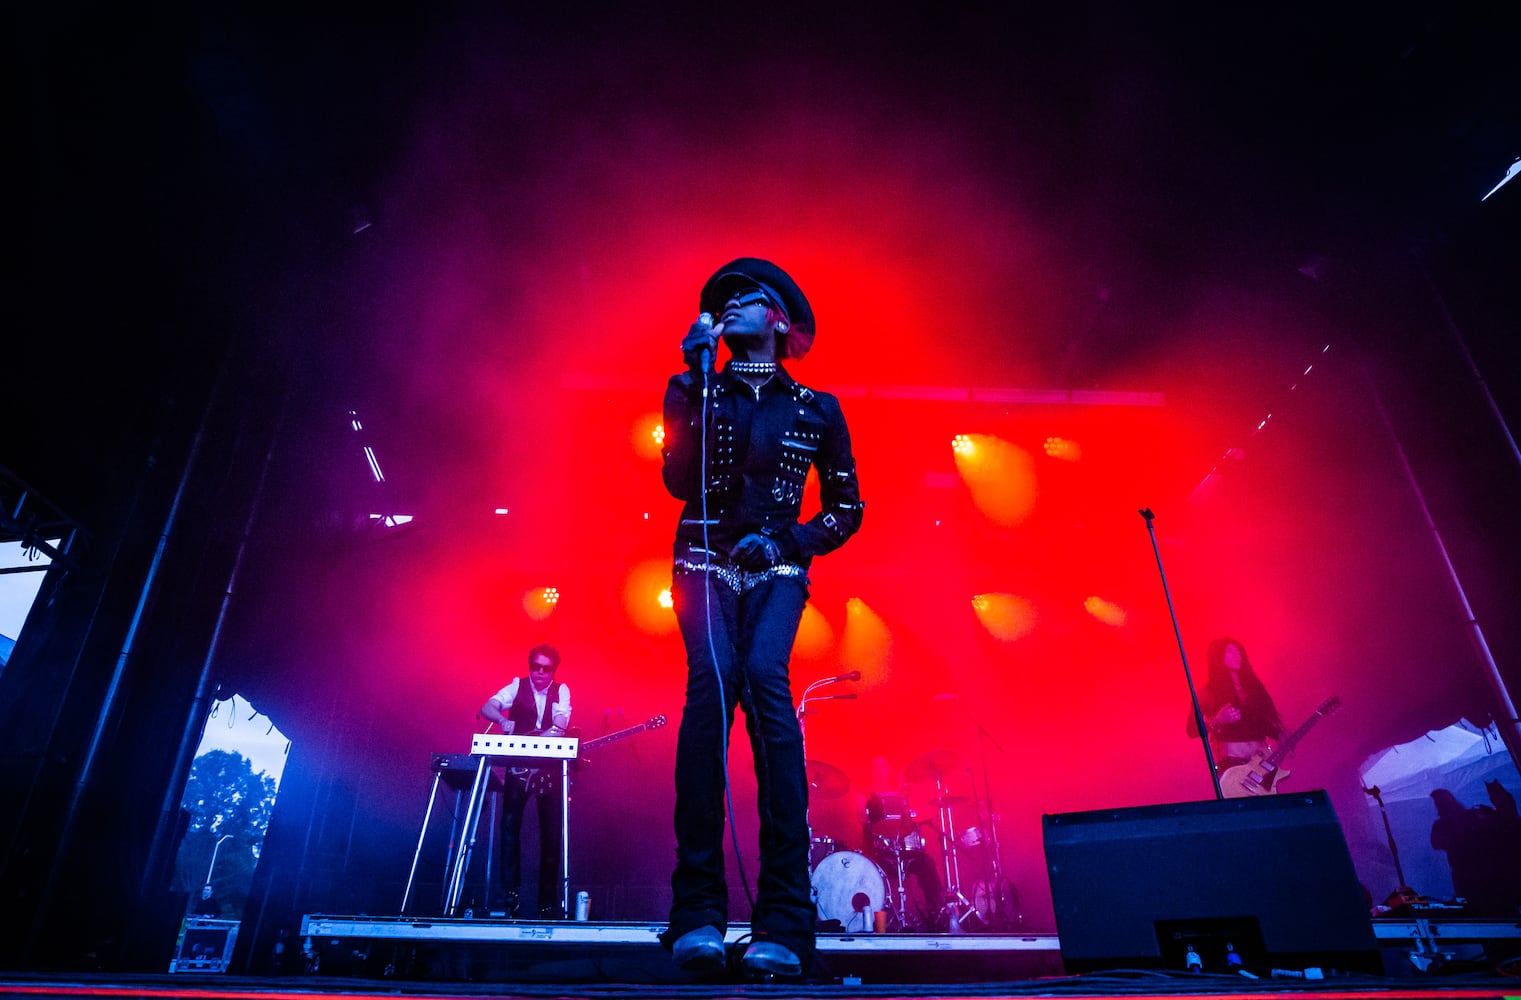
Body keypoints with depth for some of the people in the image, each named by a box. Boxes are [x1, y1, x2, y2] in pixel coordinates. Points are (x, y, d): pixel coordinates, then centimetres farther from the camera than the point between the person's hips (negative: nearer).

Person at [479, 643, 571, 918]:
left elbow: (561, 723, -12)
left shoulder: (561, 690, 3)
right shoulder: (517, 685, 2)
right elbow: (487, 707, -11)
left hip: (550, 768, 1)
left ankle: (548, 900, 9)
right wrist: (503, 720, -32)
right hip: (518, 766, 0)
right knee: (510, 826, -10)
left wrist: (547, 736, -32)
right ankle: (510, 895, 0)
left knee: (551, 832, 0)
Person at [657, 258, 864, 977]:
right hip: (705, 562, 1)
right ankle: (699, 910, -20)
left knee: (764, 679, -26)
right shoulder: (698, 392, 13)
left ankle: (783, 923, -24)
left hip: (775, 570, 0)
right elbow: (678, 480, -3)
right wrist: (691, 383, -6)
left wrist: (786, 542, -4)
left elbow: (846, 509, 13)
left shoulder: (816, 411, 12)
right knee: (712, 681, -25)